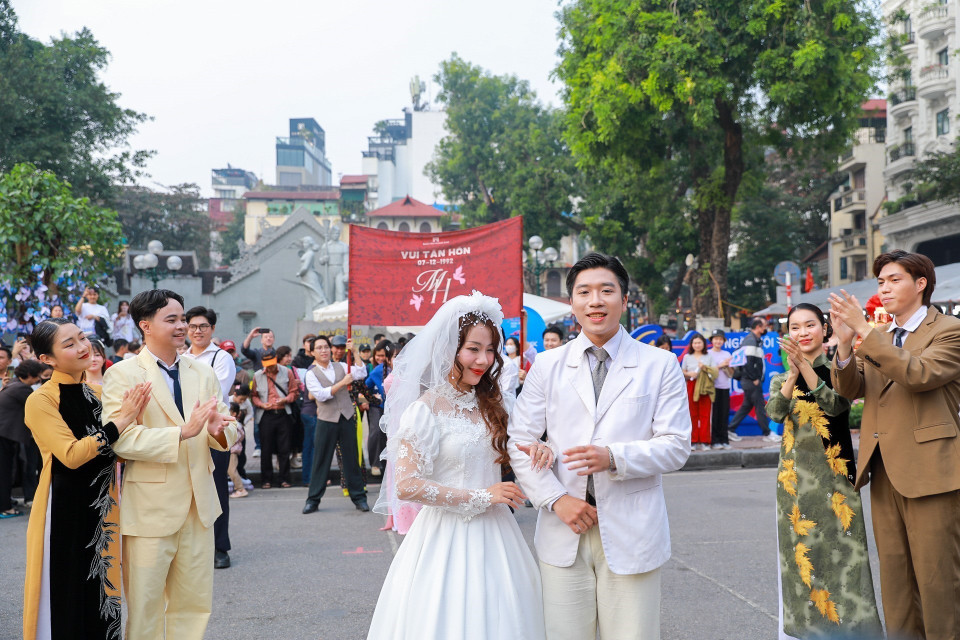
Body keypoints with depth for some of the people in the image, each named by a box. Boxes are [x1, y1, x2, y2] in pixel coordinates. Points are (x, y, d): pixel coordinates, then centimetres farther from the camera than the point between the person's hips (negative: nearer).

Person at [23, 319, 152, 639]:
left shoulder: (97, 394, 8)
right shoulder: (41, 401, -11)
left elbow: (121, 451, 6)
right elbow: (71, 455, -21)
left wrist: (132, 415, -11)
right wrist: (120, 421, -24)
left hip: (102, 509, 6)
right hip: (64, 512, -6)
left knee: (102, 596, 13)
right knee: (65, 604, 5)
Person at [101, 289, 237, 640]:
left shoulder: (203, 373, 11)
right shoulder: (122, 374, -6)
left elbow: (229, 433, 7)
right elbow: (120, 439, -19)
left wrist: (217, 430, -17)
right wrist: (183, 432, -27)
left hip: (198, 504, 5)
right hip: (150, 507, -5)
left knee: (195, 603, 13)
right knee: (144, 606, 5)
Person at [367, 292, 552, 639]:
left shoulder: (489, 404, 8)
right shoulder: (427, 408, -13)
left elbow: (507, 455, 20)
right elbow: (407, 486, -19)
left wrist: (537, 450, -4)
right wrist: (480, 497, -15)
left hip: (493, 532, 6)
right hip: (447, 535, -6)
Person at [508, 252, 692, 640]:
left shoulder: (661, 365, 3)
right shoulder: (547, 366, 8)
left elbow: (676, 446, -3)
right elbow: (519, 442, 5)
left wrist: (613, 456, -19)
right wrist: (555, 499, -8)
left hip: (631, 535, -1)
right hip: (563, 533, 2)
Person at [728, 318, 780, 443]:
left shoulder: (755, 339, 17)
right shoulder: (751, 340, -16)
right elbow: (748, 362, -23)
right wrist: (755, 379, -18)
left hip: (749, 380, 10)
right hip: (751, 380, -10)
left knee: (747, 405, 14)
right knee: (760, 406, -2)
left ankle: (731, 430, 15)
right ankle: (767, 433, 7)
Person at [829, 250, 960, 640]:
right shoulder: (878, 336, 14)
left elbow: (918, 374, -22)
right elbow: (850, 390, 5)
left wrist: (864, 330, -24)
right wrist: (845, 344, -13)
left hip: (929, 471, -6)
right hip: (884, 470, 6)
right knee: (894, 574, 13)